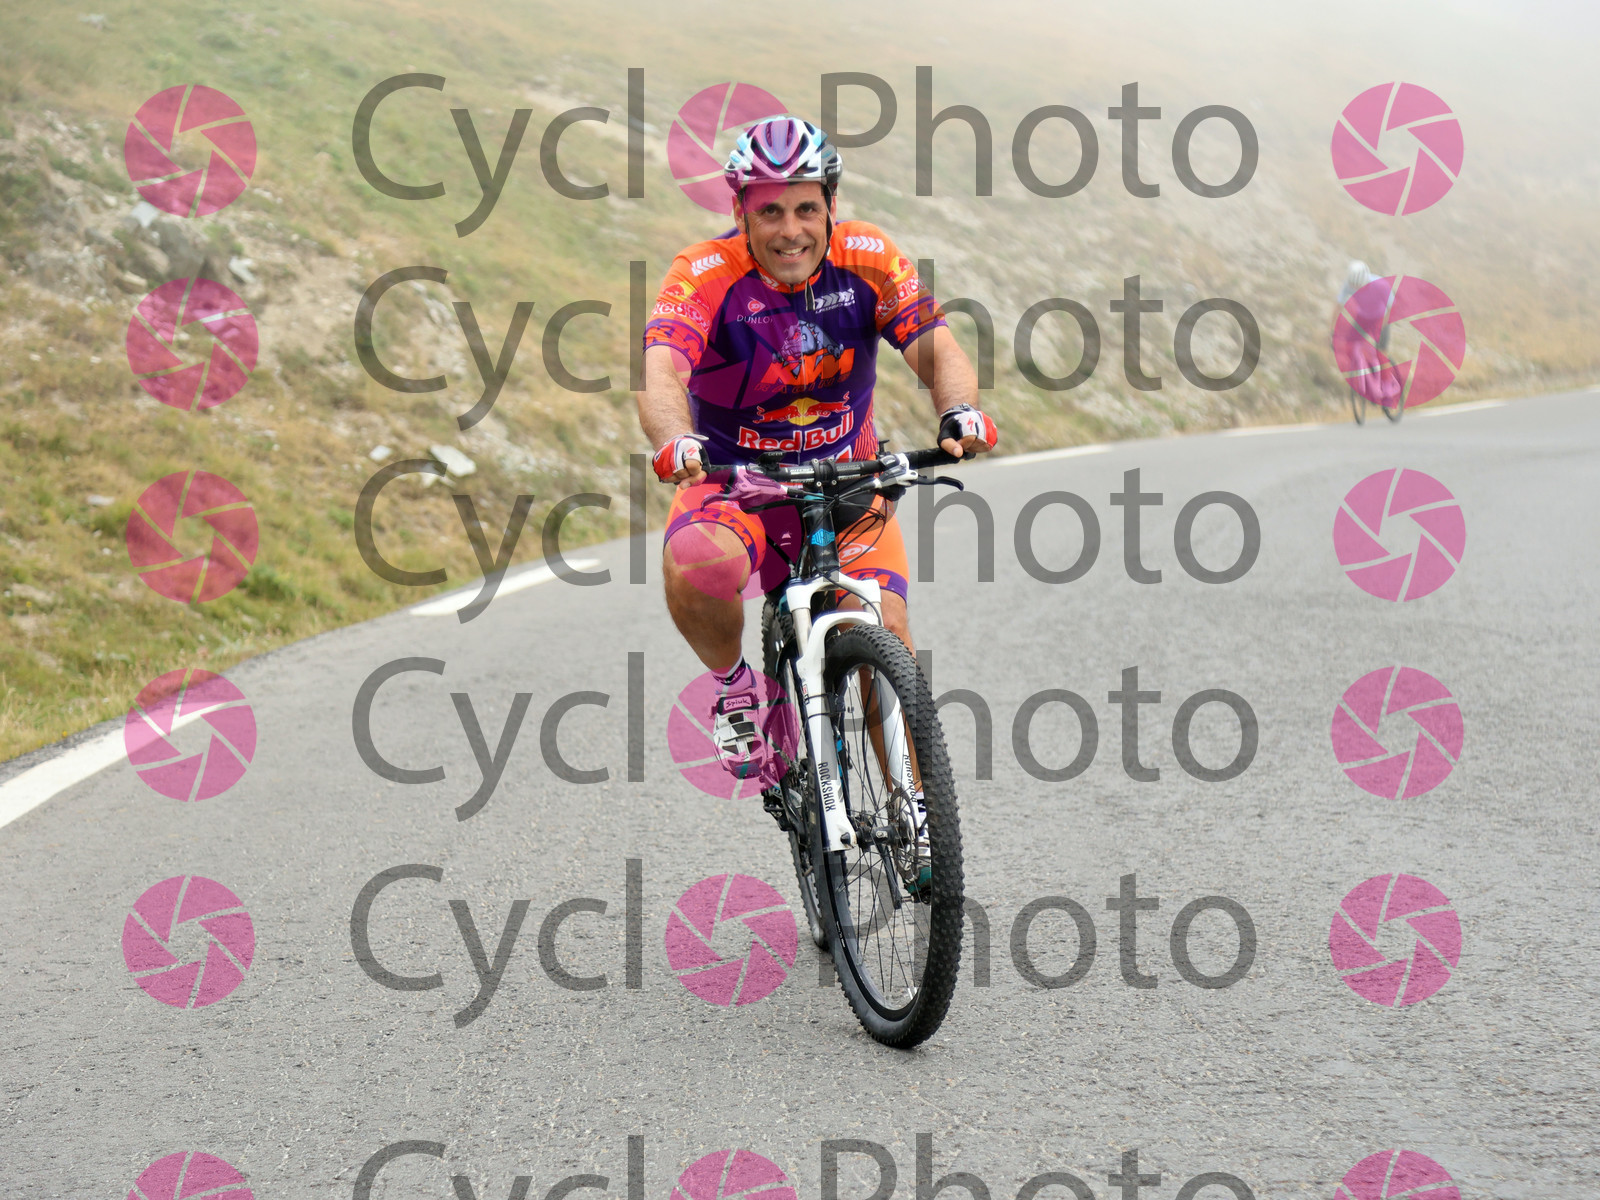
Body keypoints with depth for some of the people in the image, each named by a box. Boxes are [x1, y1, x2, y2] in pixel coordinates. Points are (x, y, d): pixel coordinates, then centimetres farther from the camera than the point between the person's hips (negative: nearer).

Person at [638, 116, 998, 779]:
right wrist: (675, 443, -55)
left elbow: (936, 350, -18)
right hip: (734, 486, -2)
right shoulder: (705, 272, -17)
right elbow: (660, 370, -33)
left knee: (886, 639, -17)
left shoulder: (866, 258, -10)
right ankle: (733, 683, -3)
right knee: (694, 568, -34)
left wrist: (959, 411, -42)